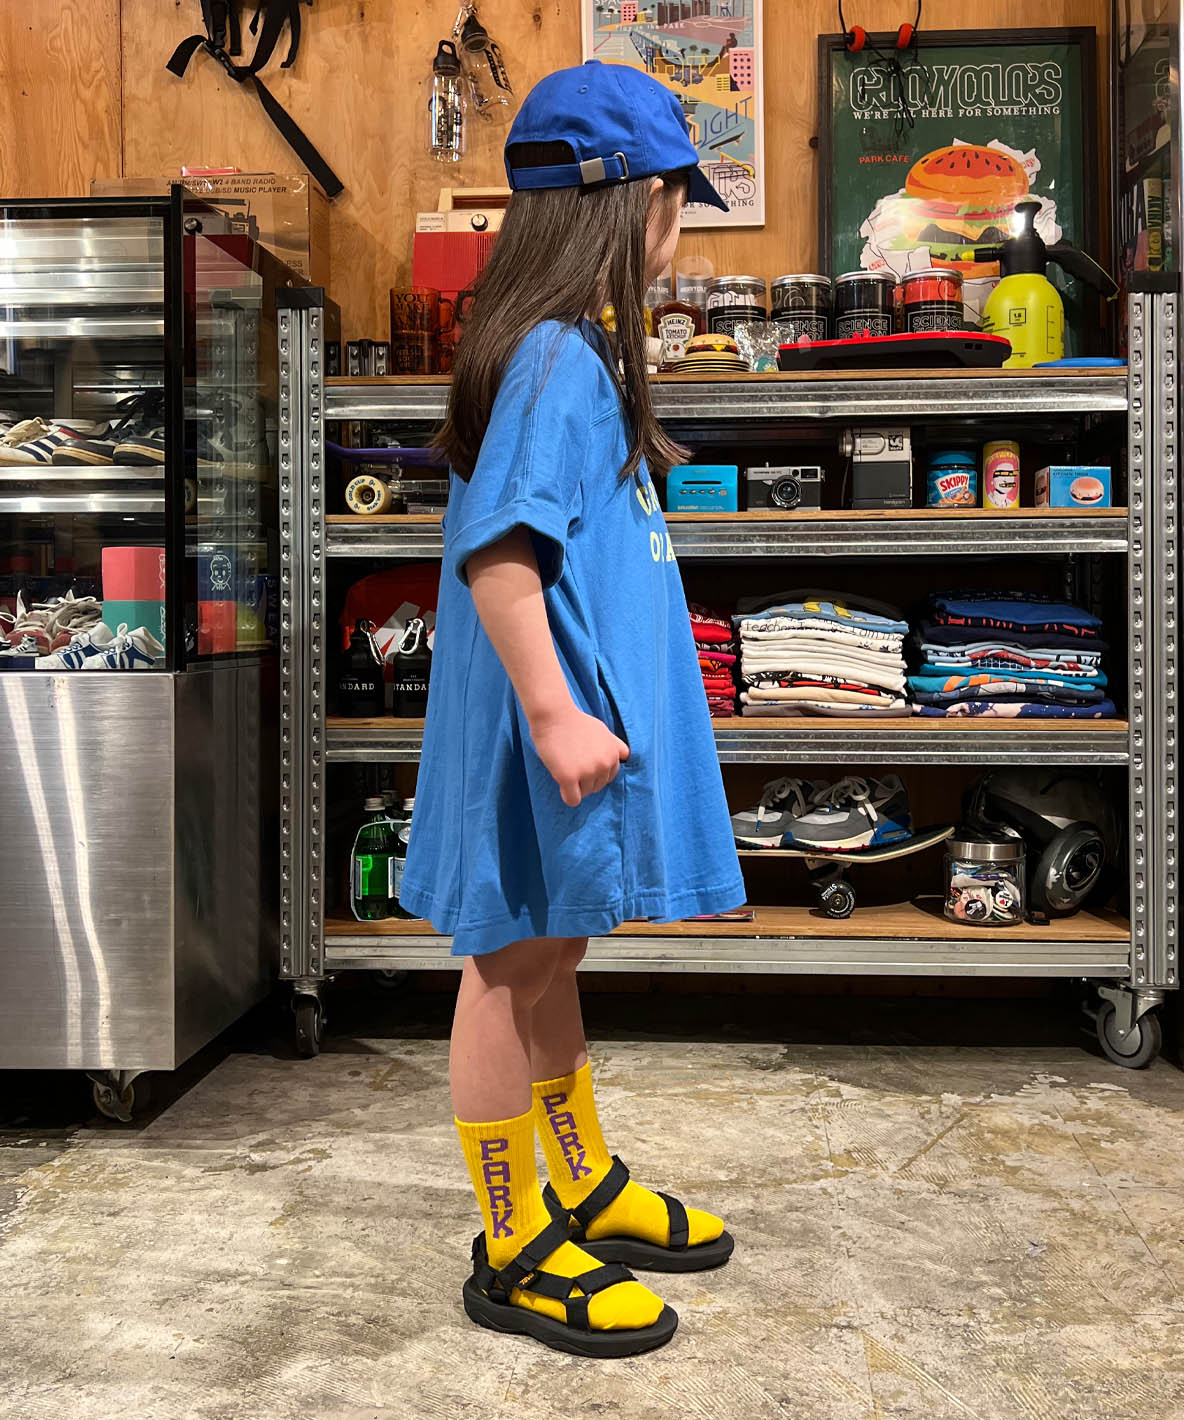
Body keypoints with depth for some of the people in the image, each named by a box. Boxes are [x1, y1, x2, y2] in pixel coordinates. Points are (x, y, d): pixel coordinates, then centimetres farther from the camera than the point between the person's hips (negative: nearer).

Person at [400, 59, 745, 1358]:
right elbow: (495, 548, -24)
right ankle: (514, 1254, 18)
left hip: (583, 708, 10)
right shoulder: (554, 355, -16)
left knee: (547, 955, 19)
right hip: (549, 717, -10)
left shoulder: (572, 348, 14)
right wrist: (552, 713, -25)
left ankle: (588, 1192, 36)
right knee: (518, 963, 2)